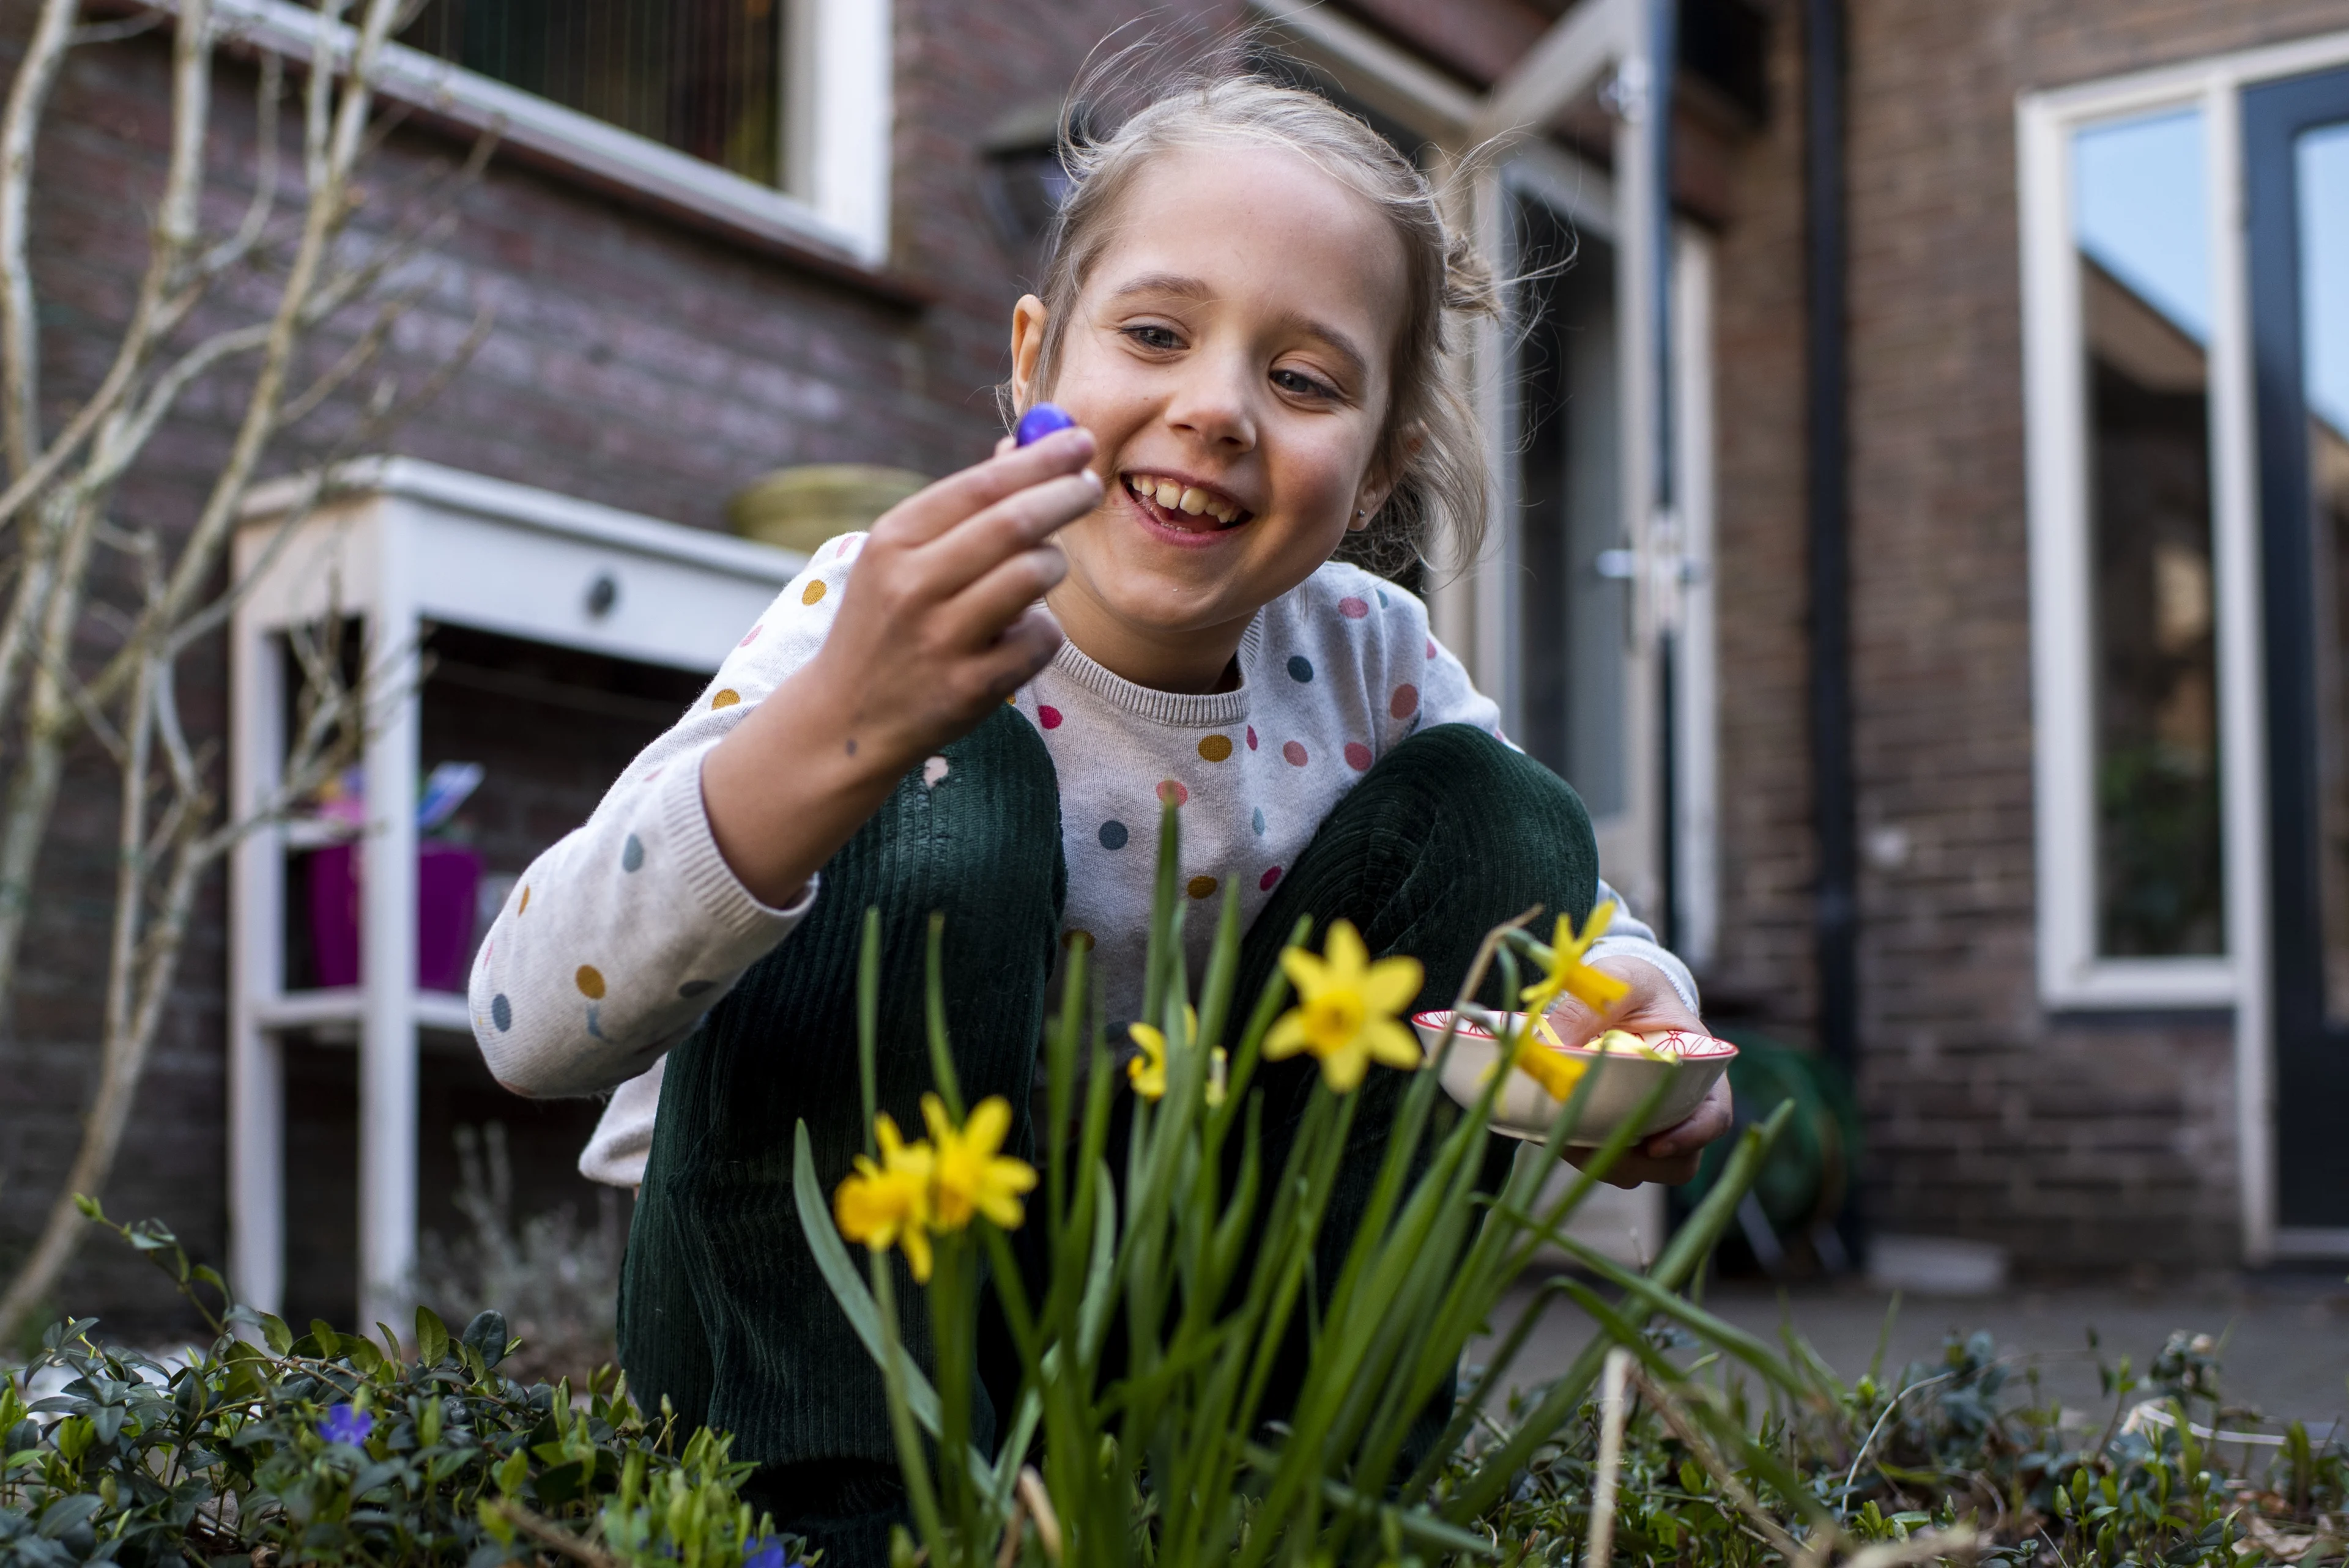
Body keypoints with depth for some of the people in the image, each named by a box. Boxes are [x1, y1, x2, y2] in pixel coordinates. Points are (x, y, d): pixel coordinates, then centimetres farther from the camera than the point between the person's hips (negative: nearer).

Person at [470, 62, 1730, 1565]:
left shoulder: (1364, 661, -7)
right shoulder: (890, 619, -20)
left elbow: (1560, 904, 7)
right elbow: (532, 1026, -32)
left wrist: (1628, 1000, -19)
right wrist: (839, 727, -51)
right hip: (795, 1317, -4)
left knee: (1488, 807, -7)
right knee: (955, 787, -29)